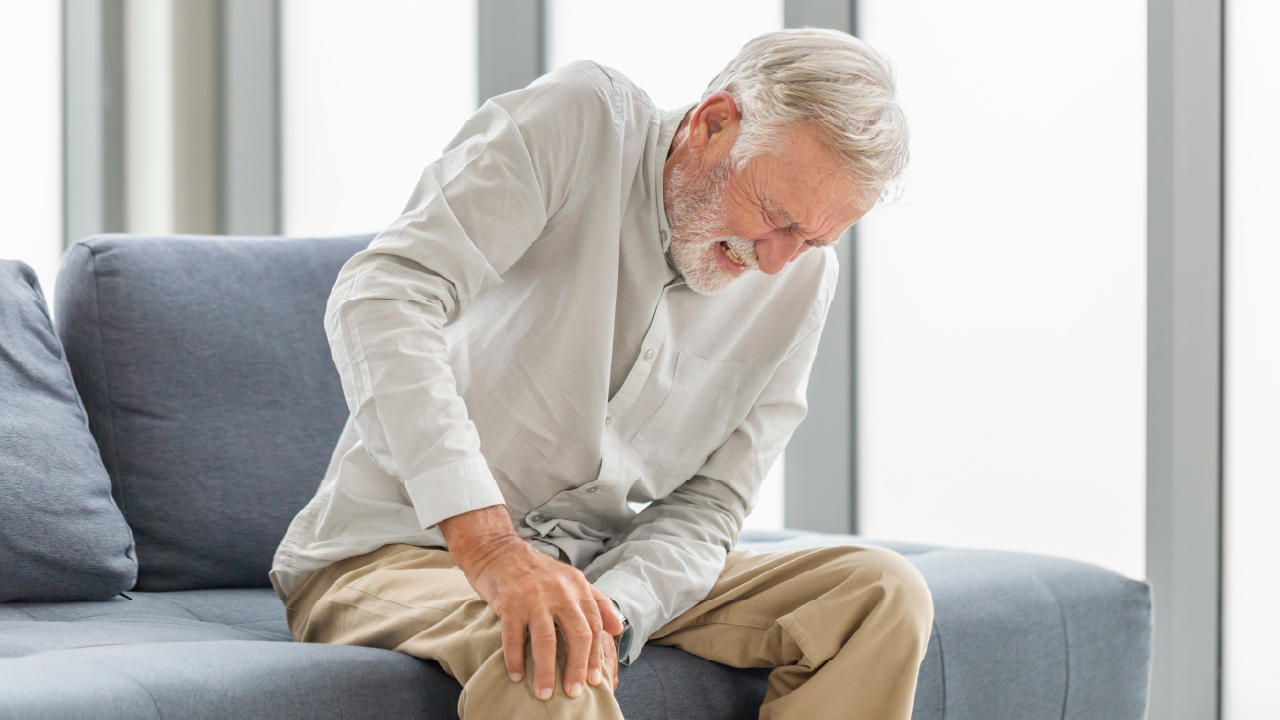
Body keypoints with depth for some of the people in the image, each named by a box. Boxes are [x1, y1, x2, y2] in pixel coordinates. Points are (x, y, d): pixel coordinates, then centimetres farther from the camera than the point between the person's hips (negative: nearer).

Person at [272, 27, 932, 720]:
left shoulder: (800, 280, 2)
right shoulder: (575, 124, -16)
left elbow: (704, 506, 1)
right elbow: (381, 298, -29)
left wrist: (612, 611, -22)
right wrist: (487, 542, -41)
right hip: (392, 553, -6)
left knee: (883, 593, -11)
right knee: (548, 659, -40)